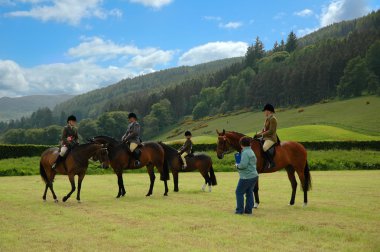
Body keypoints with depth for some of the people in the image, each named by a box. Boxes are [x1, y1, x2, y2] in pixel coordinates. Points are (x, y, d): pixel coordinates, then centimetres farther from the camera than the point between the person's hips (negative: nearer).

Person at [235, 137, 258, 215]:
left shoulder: (245, 153, -19)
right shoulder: (251, 152, 13)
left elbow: (243, 165, -27)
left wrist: (237, 165, -7)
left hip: (246, 177, -9)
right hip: (254, 175, 9)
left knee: (239, 192, 3)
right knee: (249, 193, 14)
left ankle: (240, 210, 6)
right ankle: (249, 210, 17)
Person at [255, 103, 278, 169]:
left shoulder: (273, 119, -13)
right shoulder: (267, 119, 16)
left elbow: (271, 131, -20)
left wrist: (262, 134, -18)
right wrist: (258, 135, 8)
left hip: (271, 138, -11)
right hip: (266, 138, 11)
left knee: (264, 148, -33)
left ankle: (271, 163, -23)